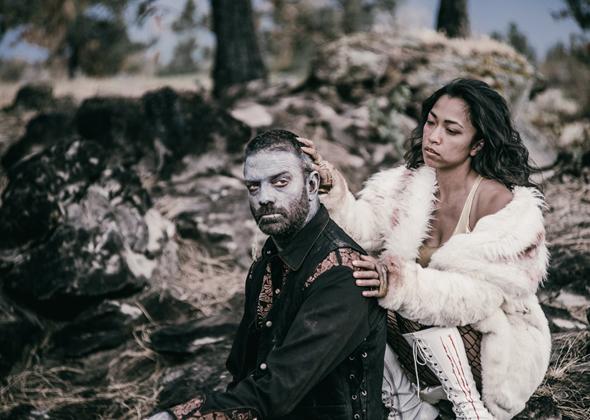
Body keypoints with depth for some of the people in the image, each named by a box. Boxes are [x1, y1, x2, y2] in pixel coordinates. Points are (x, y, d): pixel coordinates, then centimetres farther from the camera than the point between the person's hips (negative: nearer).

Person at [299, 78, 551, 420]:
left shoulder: (501, 203, -20)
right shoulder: (409, 186, -1)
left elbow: (478, 294, -29)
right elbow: (360, 231, -15)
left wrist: (403, 285, -44)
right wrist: (329, 187, -32)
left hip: (497, 353, -6)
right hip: (429, 352, 6)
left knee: (417, 303, -29)